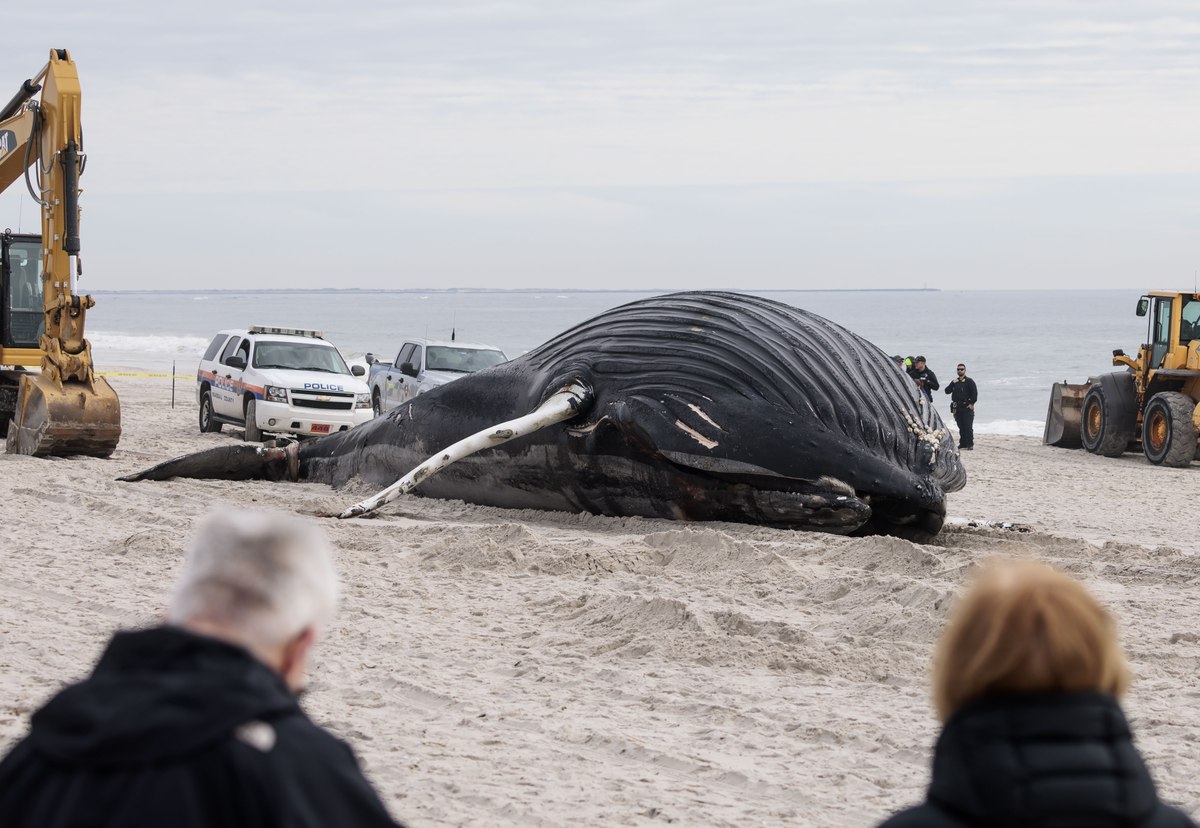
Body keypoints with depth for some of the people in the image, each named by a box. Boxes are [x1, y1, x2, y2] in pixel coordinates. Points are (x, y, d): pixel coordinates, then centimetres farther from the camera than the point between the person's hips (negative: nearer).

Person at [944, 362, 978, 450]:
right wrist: (952, 384, -4)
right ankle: (962, 443, 16)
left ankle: (970, 444, -10)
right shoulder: (955, 382, 17)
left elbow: (974, 393, -7)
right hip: (957, 408, 6)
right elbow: (947, 391, 10)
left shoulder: (969, 381, -1)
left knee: (968, 427, -10)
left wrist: (972, 403, -13)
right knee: (961, 427, 10)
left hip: (967, 407, -6)